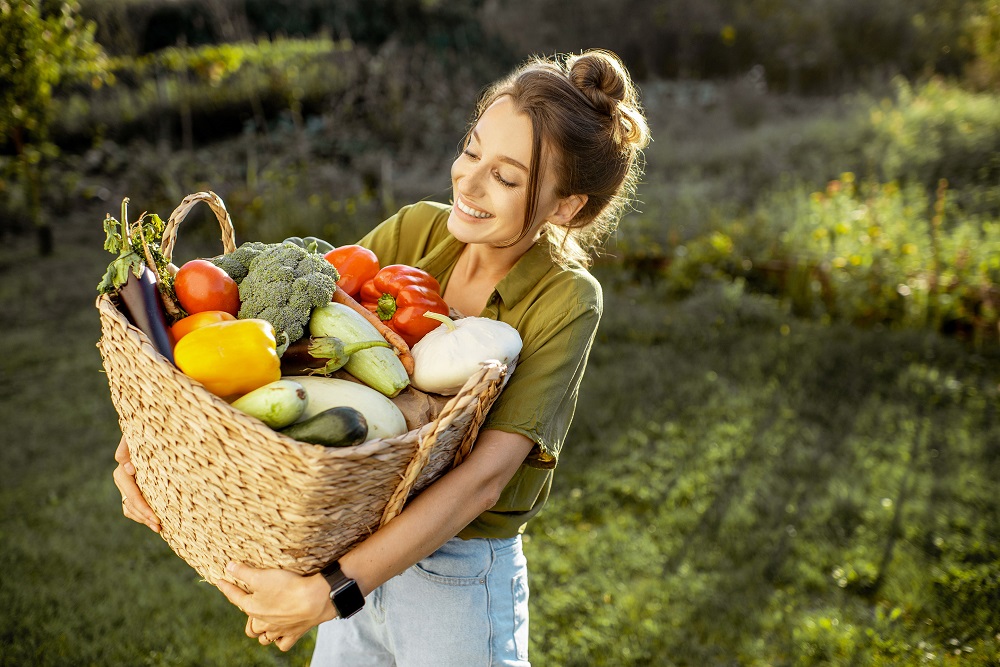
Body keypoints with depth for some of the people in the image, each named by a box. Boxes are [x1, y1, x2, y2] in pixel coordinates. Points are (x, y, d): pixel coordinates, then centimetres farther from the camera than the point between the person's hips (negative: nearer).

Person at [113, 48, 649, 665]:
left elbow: (485, 474, -26)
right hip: (363, 554, 4)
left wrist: (329, 593, -33)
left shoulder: (567, 300, -18)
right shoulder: (417, 231, -5)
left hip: (458, 584, -4)